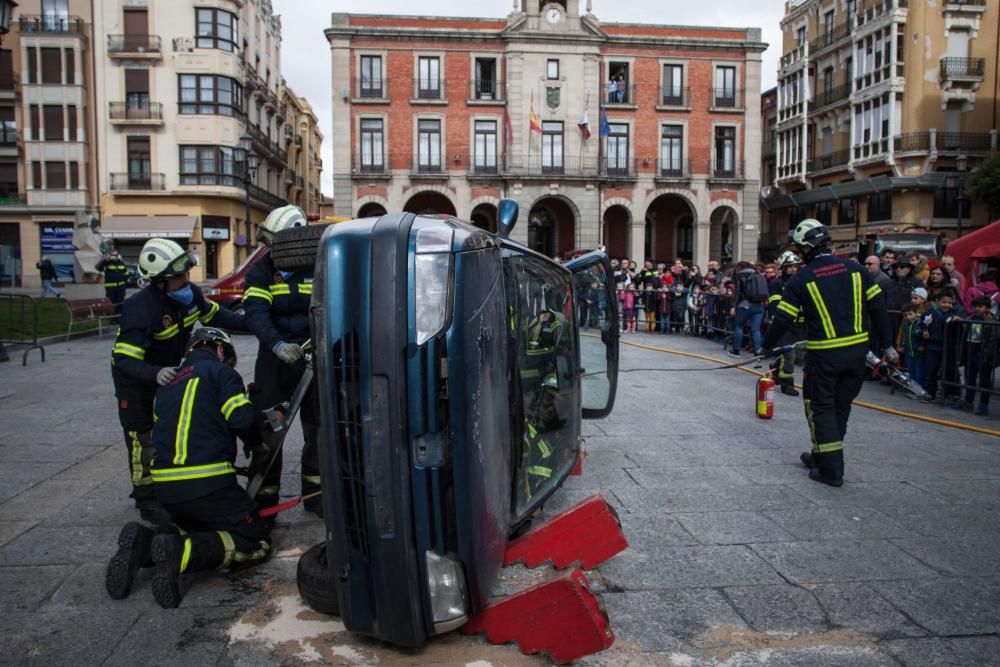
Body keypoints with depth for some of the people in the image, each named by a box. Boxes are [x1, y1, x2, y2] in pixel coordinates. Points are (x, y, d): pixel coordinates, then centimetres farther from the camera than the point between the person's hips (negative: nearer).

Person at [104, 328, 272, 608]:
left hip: (164, 489, 7)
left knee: (200, 528, 29)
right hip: (208, 484, -7)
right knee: (257, 542, 0)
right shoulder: (220, 372, 2)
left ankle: (144, 542, 0)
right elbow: (244, 422, -10)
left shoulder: (167, 384, 24)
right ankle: (182, 553, -23)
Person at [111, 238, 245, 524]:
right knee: (143, 437, -4)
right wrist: (155, 374, -55)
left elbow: (212, 314, 4)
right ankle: (147, 500, 10)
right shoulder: (139, 309, -35)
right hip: (135, 380, -7)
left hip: (170, 370, 7)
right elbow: (125, 360, -37)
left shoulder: (190, 293, -14)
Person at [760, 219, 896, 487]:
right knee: (840, 406, 17)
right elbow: (878, 308, 3)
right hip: (857, 352, 5)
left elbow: (783, 320, -5)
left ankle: (830, 470, 5)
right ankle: (822, 455, 33)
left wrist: (766, 346, 9)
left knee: (821, 407, 7)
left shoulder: (801, 279, -7)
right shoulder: (855, 269, 3)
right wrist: (888, 345, 10)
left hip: (823, 355, -4)